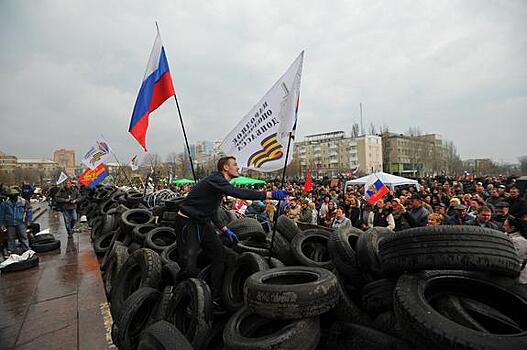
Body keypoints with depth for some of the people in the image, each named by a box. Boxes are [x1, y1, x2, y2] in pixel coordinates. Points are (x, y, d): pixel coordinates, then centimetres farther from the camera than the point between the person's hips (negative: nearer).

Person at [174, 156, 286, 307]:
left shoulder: (219, 182, 11)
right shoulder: (215, 180, -20)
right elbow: (239, 193, -35)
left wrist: (225, 229, 15)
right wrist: (269, 194, -35)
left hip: (202, 222, 10)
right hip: (187, 222, -10)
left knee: (219, 254, 7)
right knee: (189, 268, -11)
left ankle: (215, 298, 19)